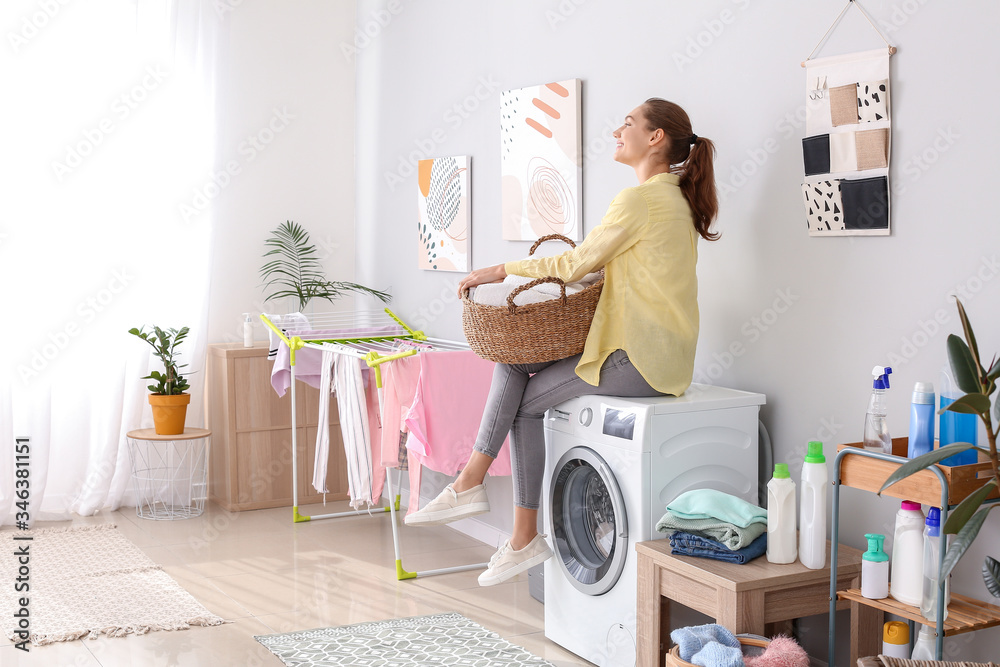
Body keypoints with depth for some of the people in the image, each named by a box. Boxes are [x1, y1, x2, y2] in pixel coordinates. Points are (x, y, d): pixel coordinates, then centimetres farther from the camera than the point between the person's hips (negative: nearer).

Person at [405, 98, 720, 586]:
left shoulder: (639, 200, -15)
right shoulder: (675, 199, 16)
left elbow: (576, 264, -12)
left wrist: (503, 270, -1)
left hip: (638, 362, -10)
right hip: (654, 352, 10)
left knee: (525, 402, -1)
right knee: (513, 359, 5)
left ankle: (525, 539, 8)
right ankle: (471, 481, 0)